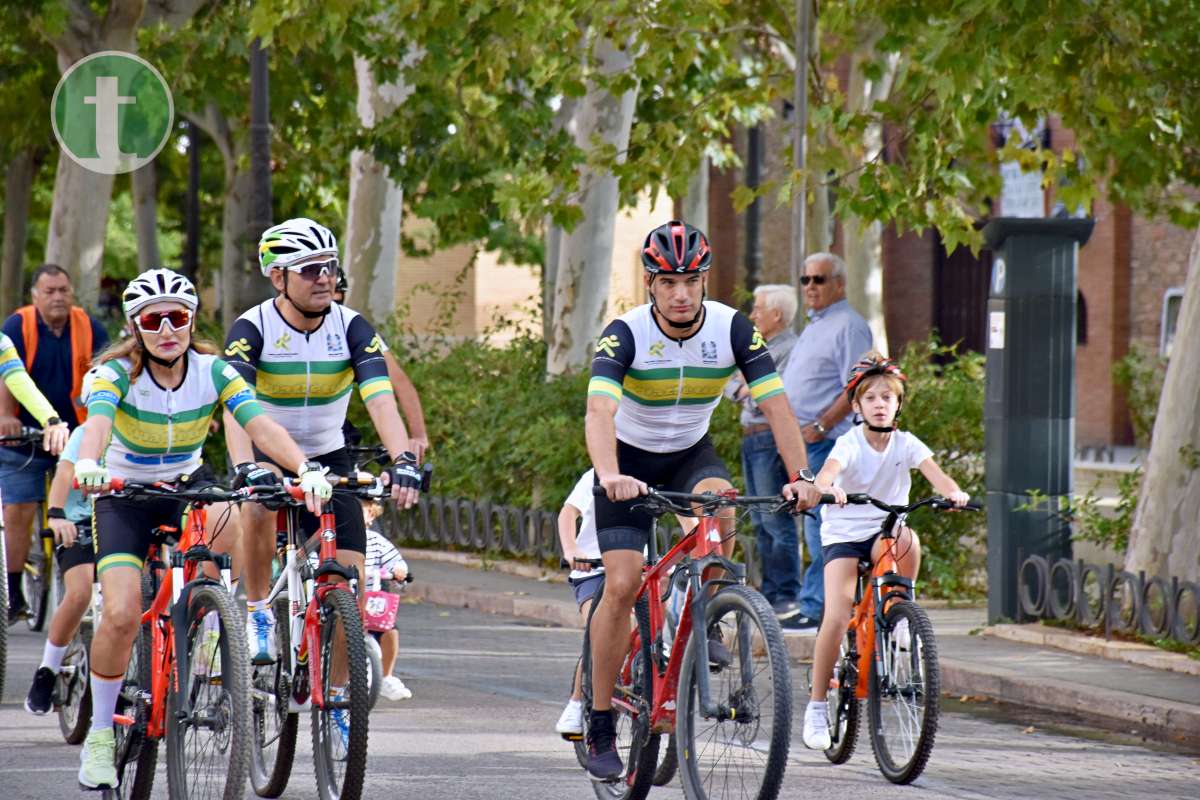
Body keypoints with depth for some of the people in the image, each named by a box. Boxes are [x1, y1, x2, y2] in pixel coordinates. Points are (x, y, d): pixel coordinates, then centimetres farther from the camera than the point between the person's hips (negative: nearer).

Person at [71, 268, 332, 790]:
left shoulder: (214, 371, -16)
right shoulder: (117, 373, -21)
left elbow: (260, 423, -30)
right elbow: (98, 419, -41)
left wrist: (306, 469, -48)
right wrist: (88, 463, -63)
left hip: (187, 484, 3)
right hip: (124, 495, -3)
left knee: (232, 521, -29)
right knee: (121, 616, -21)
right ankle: (100, 734, -3)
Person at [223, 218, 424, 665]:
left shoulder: (351, 328, -14)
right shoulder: (252, 329, -20)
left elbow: (380, 399, -27)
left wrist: (404, 460, -44)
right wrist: (246, 468, -52)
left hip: (326, 458, 3)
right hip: (266, 455, -3)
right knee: (259, 504, -38)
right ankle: (257, 614, -18)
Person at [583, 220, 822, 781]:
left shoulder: (731, 329, -18)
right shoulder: (626, 334, -26)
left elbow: (775, 403, -21)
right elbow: (599, 410, -40)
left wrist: (801, 474, -35)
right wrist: (610, 477, -58)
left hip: (690, 454, 2)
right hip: (629, 460, -2)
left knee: (718, 504, -33)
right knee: (621, 585, -13)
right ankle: (600, 729, -4)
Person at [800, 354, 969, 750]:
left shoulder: (905, 444, -2)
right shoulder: (850, 444, -10)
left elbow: (932, 470, -18)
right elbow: (828, 470, -31)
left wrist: (953, 492, -40)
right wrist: (828, 487, -55)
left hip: (884, 535, 2)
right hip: (843, 535, -2)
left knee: (907, 540, -35)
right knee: (836, 617, -18)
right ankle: (817, 704, -6)